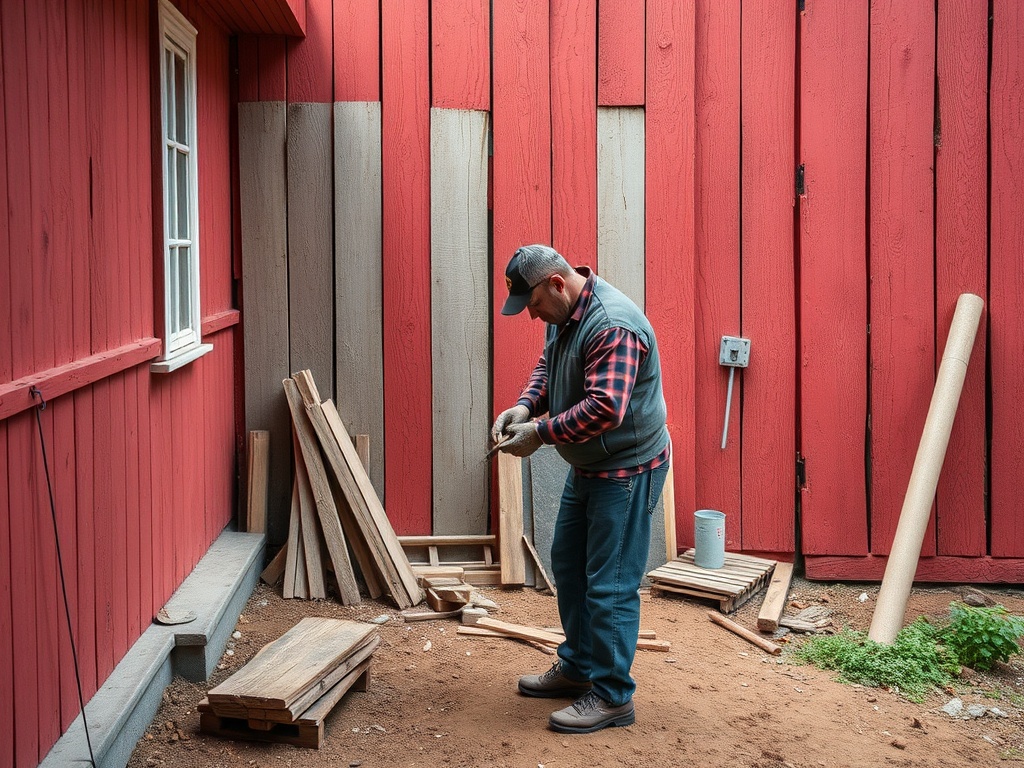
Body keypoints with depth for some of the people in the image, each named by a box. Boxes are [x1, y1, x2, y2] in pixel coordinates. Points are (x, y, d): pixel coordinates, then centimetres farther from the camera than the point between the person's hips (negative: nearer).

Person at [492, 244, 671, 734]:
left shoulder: (612, 325, -28)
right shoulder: (563, 314, 4)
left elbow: (604, 409, -35)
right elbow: (547, 367, 16)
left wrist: (540, 433, -26)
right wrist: (524, 407, -4)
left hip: (627, 470, -10)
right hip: (587, 468, 11)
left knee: (610, 584, -4)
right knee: (568, 564, 19)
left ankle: (612, 696, 7)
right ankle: (578, 668, 33)